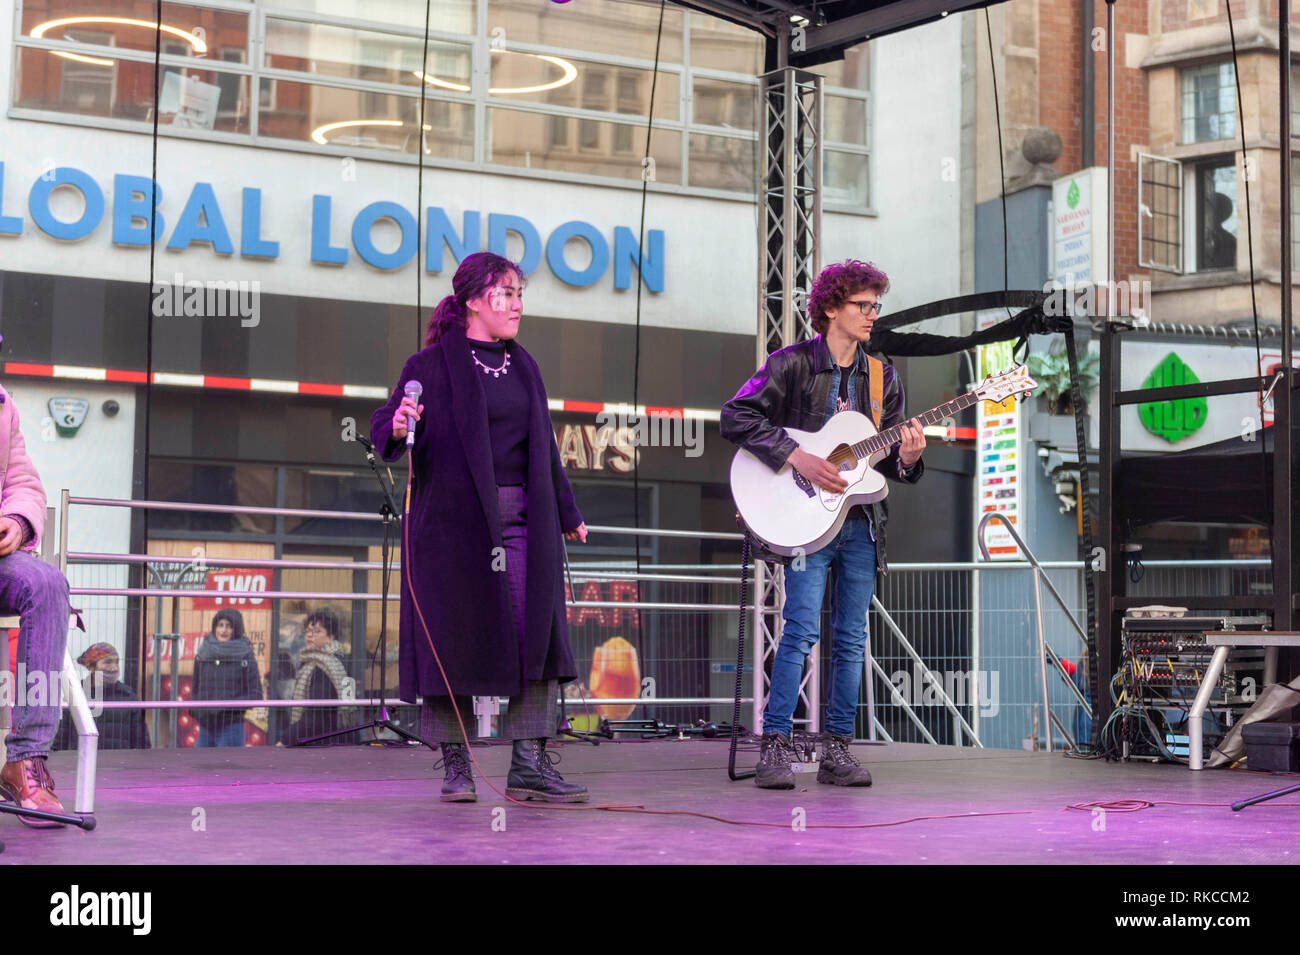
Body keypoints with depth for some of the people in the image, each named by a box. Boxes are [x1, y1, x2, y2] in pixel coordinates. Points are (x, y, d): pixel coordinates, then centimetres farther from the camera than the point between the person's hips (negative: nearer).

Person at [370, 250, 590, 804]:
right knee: (453, 638, -2)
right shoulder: (433, 364, 0)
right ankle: (456, 766, 8)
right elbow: (384, 426, -5)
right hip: (453, 522, -5)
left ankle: (529, 764, 1)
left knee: (538, 634, -4)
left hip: (521, 521, 5)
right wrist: (397, 426, -28)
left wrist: (566, 513, 28)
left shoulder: (522, 365, 18)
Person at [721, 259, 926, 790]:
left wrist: (906, 459, -8)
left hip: (861, 522, 5)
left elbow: (886, 460, 16)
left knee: (851, 638, 5)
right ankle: (775, 747, -8)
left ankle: (836, 750, 12)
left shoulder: (882, 376, 14)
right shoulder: (792, 364, -2)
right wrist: (797, 458, -17)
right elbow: (736, 417, -11)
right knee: (802, 628, -14)